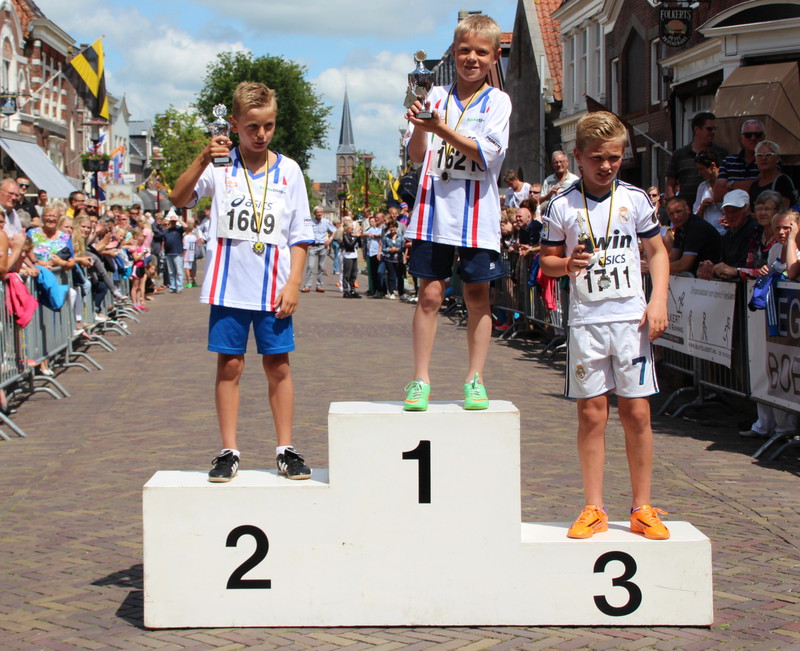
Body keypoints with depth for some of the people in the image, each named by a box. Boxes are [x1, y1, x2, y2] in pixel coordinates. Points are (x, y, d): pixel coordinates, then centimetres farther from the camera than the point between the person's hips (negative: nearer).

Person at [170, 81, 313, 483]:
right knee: (229, 364, 3)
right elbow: (179, 198, -13)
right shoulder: (220, 167, 1)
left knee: (278, 365, 4)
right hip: (229, 284, -1)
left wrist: (293, 283, -3)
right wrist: (202, 161, -27)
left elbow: (300, 235, 6)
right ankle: (228, 452, 10)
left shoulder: (288, 171, 4)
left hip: (273, 287, 1)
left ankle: (286, 450, 12)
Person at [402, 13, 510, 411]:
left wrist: (442, 129, -21)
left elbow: (487, 153, -11)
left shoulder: (498, 102, 3)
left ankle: (475, 380, 11)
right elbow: (417, 155, 5)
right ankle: (420, 380, 5)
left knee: (477, 295, 4)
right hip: (434, 207, 1)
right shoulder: (436, 97, 8)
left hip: (477, 212, -1)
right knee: (429, 294, -1)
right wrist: (418, 126, -15)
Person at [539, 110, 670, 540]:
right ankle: (594, 509, 10)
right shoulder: (563, 206, 2)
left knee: (636, 412, 0)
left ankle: (642, 509, 10)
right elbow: (546, 261, 8)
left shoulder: (635, 199, 5)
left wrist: (658, 301, -1)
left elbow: (657, 251, 12)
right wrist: (569, 264, -14)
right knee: (591, 413, 1)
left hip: (632, 318, 1)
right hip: (586, 321, -1)